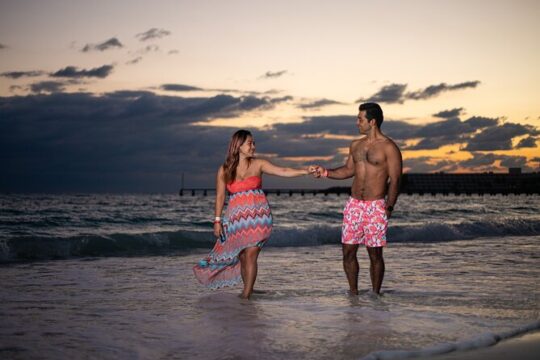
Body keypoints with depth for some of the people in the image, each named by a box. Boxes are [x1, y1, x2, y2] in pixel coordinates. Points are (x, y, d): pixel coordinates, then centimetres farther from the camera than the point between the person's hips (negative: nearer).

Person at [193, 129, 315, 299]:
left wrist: (305, 171, -17)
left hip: (258, 216, -1)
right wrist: (217, 221, 2)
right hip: (236, 219, 1)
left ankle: (246, 295, -5)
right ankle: (247, 291, 18)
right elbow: (220, 196, 6)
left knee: (250, 256, -8)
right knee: (241, 257, 5)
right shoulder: (224, 170, 4)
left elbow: (283, 171, -5)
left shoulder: (258, 164, 2)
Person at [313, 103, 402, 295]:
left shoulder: (389, 147, -7)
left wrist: (389, 207, -16)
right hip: (353, 205, 6)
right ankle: (353, 292, 17)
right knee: (348, 251, 5)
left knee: (375, 253, 0)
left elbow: (394, 180, -9)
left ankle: (375, 294, 12)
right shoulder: (355, 145, 12)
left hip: (375, 206, -6)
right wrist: (326, 172, 10)